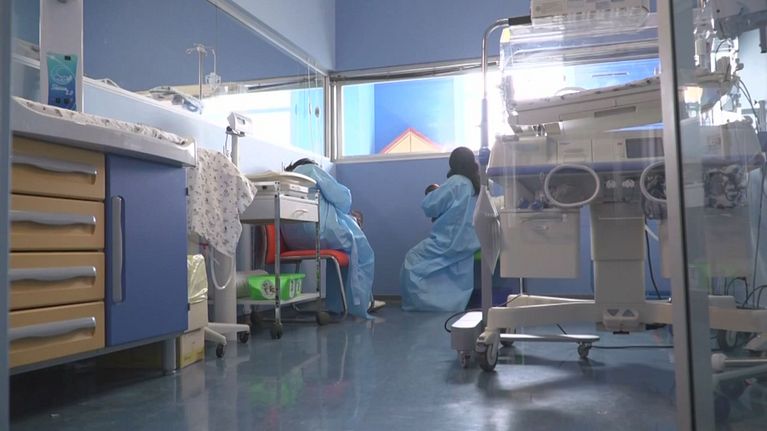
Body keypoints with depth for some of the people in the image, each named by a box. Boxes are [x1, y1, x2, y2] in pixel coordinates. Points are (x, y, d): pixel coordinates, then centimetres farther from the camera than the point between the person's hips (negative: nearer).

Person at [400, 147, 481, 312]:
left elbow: (429, 206, -11)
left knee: (413, 260, 7)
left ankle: (416, 302, 10)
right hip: (469, 244, 8)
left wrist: (435, 192, 9)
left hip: (450, 243, -7)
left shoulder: (456, 182, -13)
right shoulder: (478, 185, 8)